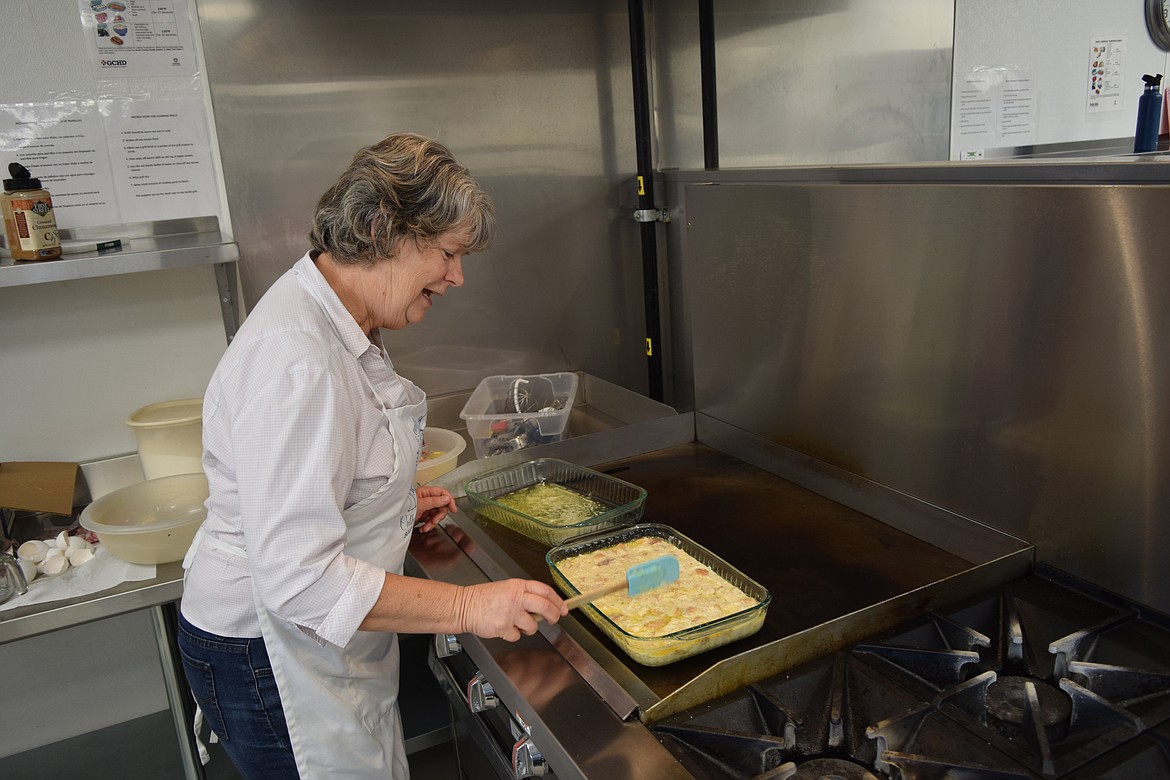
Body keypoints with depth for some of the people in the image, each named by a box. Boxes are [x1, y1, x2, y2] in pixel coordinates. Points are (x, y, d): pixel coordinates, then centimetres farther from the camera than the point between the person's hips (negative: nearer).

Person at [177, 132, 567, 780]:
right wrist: (469, 606, -29)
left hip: (325, 633, 10)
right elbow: (299, 577, -33)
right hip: (267, 652, -9)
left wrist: (394, 500, 8)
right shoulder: (295, 362, -31)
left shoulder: (338, 325, 3)